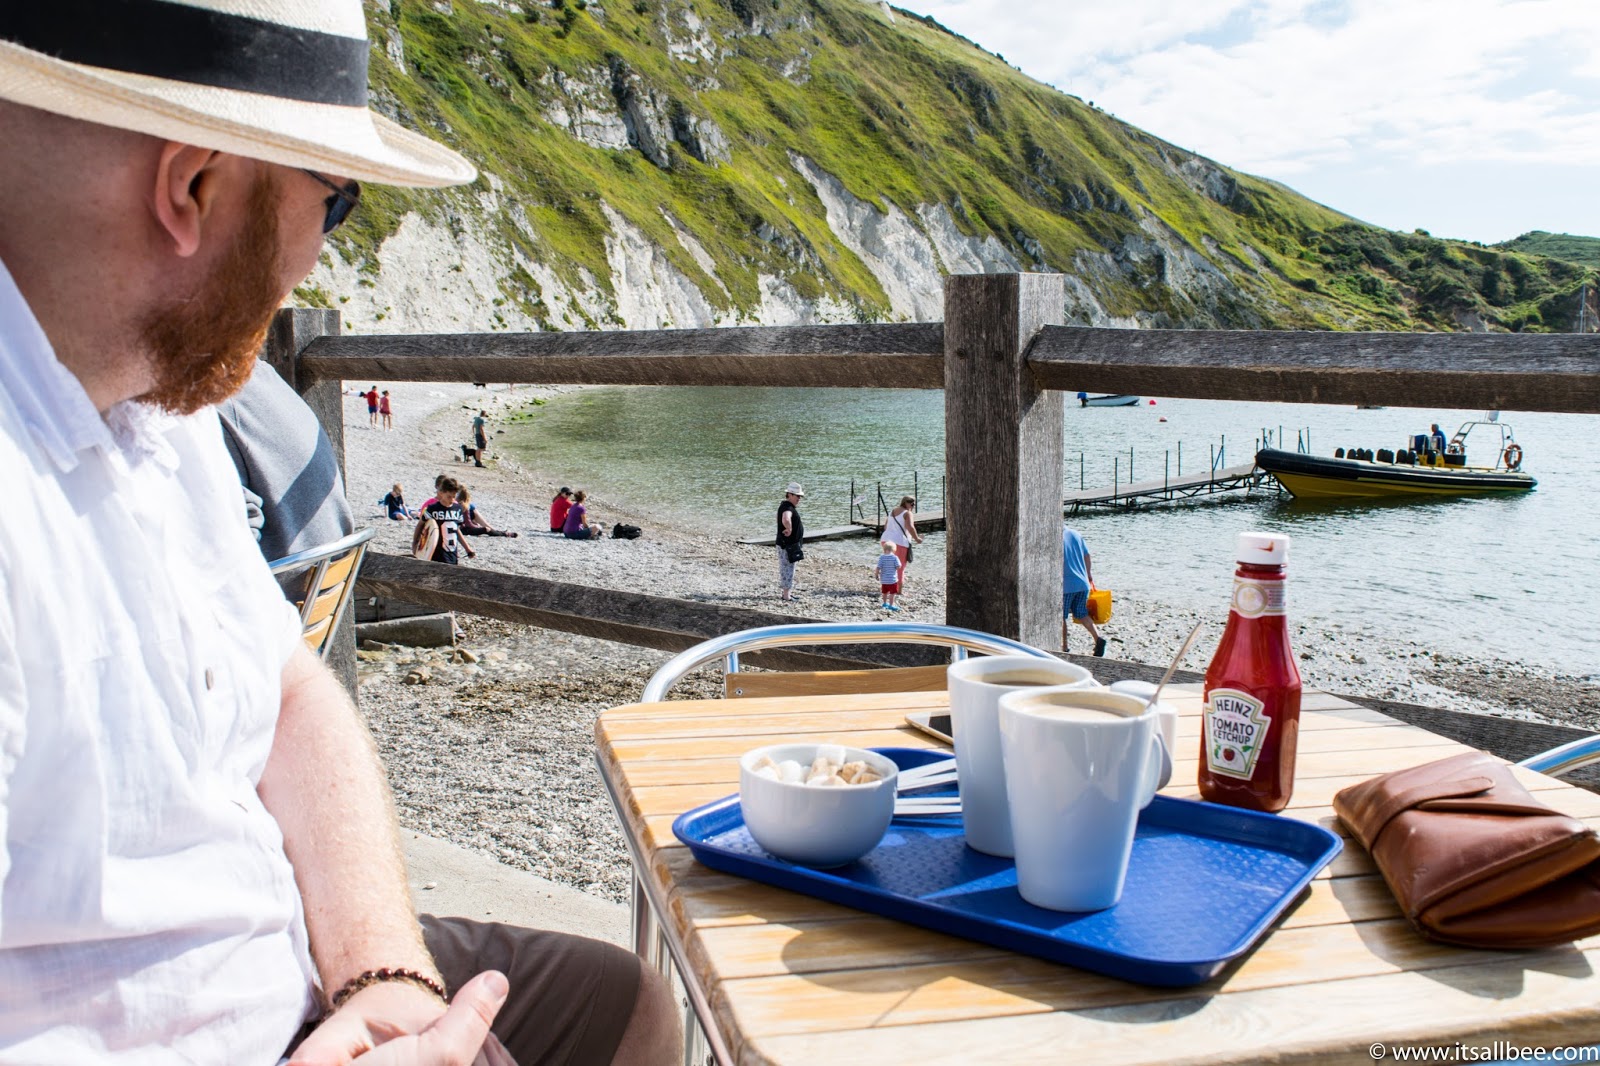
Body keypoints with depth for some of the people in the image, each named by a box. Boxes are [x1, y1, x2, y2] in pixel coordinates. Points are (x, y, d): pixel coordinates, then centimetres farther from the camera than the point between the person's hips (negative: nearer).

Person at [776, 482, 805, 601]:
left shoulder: (790, 506, 12)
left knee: (786, 569, 19)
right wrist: (789, 529, -30)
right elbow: (786, 520, -45)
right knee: (788, 569, -5)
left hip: (791, 544, 11)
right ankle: (786, 595, 0)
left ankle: (786, 592, 30)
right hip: (787, 545, -11)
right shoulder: (787, 507, -22)